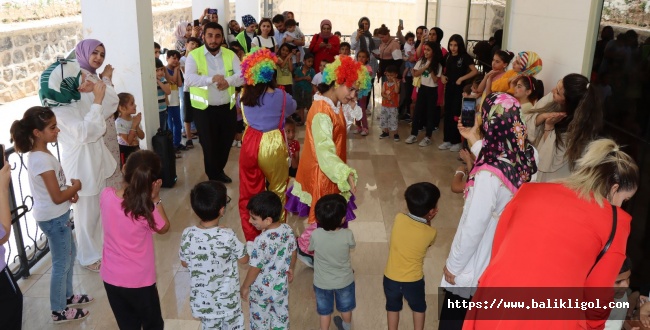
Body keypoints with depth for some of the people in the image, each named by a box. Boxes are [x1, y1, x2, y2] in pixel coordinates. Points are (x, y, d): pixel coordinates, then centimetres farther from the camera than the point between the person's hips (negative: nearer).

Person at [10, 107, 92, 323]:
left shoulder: (37, 154, 3)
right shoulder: (42, 159, -27)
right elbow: (57, 197, -25)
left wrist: (70, 191, -2)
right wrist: (76, 187, -8)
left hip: (56, 216, 10)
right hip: (53, 218, -10)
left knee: (69, 255, 24)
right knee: (61, 263, 5)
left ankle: (67, 295, 41)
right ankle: (59, 311, 20)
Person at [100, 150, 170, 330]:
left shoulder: (106, 195, -14)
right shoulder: (146, 210, -25)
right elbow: (164, 228, -5)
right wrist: (156, 199, -12)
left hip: (111, 278, 4)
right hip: (139, 281, -4)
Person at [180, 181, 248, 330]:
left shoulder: (187, 235, -18)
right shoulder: (227, 236, -26)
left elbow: (184, 263, -1)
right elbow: (244, 259, -10)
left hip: (202, 299, 3)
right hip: (227, 298, -3)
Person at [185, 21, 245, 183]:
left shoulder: (230, 54, 3)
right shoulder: (194, 55, -7)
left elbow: (243, 75, -7)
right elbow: (188, 79, -22)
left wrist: (228, 81, -27)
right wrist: (211, 79, -36)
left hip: (227, 107, 4)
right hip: (204, 109, -4)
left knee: (226, 143, 16)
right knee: (209, 145, 6)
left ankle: (219, 170, 40)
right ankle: (213, 177, 25)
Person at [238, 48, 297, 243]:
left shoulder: (244, 95, -4)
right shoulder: (280, 96, -12)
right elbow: (292, 108, 10)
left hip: (250, 144, 2)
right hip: (273, 146, -2)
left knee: (249, 192, 13)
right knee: (277, 191, 16)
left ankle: (251, 236, 20)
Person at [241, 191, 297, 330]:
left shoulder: (262, 241, -36)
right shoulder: (288, 230, -16)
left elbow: (255, 268, -23)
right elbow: (293, 253, 2)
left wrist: (245, 287, -6)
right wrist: (290, 269, 21)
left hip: (261, 290, -5)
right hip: (281, 286, 6)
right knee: (281, 314, 27)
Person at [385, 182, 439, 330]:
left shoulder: (398, 219, -16)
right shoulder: (430, 233, -20)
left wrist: (425, 221, -6)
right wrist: (428, 221, -5)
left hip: (391, 278, 2)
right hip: (413, 280, -1)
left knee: (393, 307, 27)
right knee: (419, 307, 28)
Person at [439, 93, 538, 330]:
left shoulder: (489, 175, -33)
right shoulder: (528, 155, -12)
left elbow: (473, 228, -25)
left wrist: (453, 264, -11)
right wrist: (473, 140, 12)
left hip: (477, 266, -7)